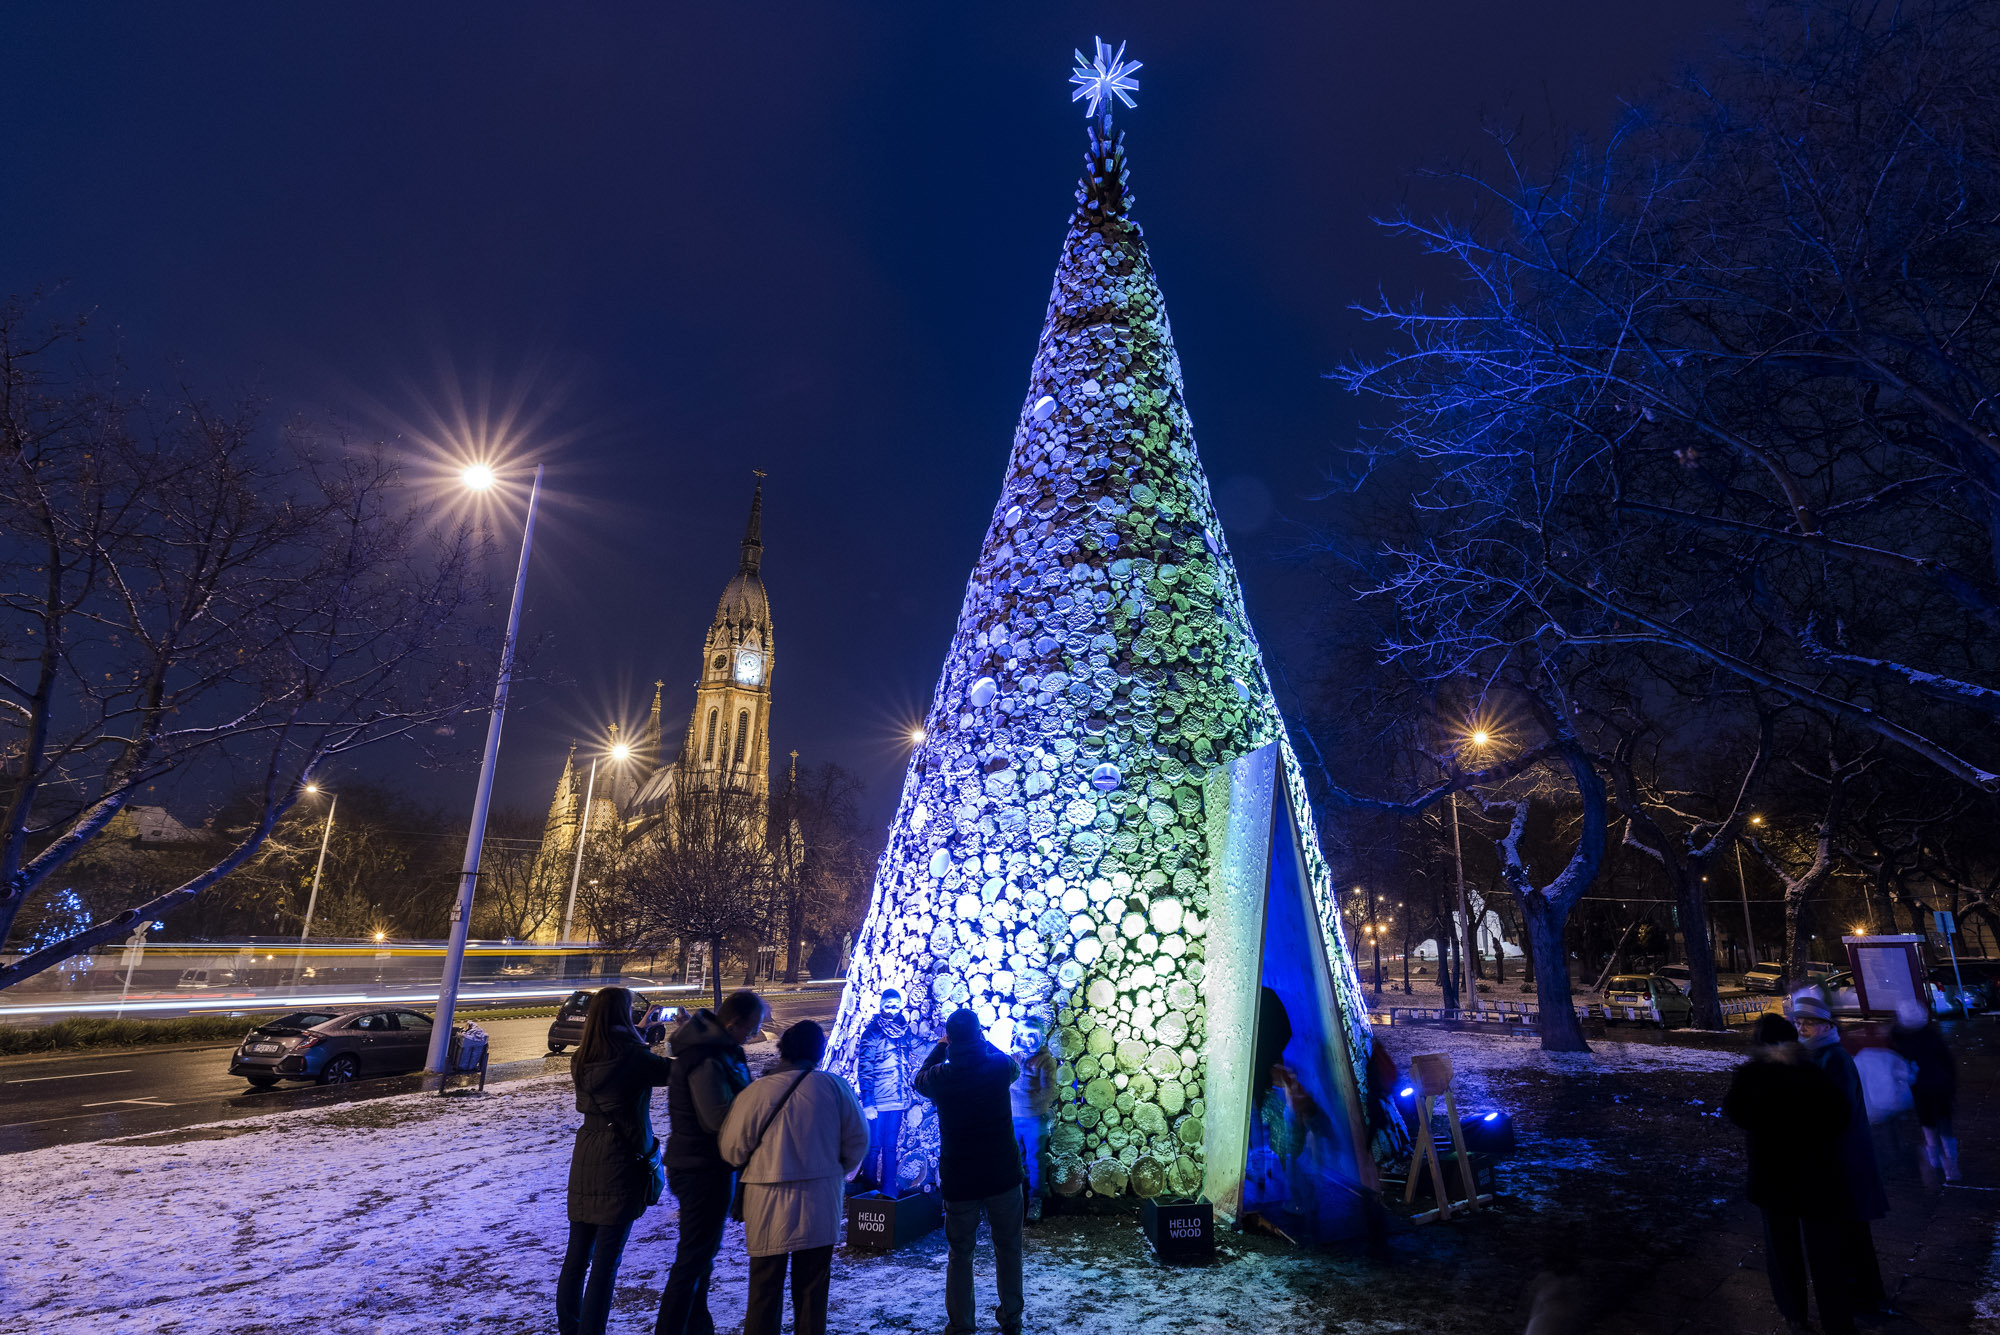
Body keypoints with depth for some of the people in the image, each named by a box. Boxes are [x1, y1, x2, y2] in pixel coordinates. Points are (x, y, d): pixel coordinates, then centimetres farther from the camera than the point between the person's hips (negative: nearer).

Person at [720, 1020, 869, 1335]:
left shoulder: (756, 1092, -15)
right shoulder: (835, 1087, -9)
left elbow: (732, 1150, -6)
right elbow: (858, 1140, -1)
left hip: (769, 1206, -2)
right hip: (821, 1204, 2)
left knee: (765, 1289, 13)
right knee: (813, 1288, 17)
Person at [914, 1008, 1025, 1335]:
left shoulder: (941, 1075, -13)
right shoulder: (998, 1065, -12)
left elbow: (919, 1080, 12)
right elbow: (1015, 1069, 14)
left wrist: (941, 1046, 15)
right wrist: (984, 1042, 18)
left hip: (959, 1181, -1)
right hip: (1003, 1176, 1)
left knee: (959, 1254, 15)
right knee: (1008, 1249, 18)